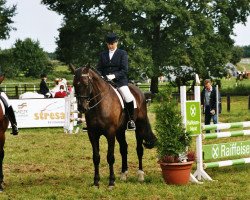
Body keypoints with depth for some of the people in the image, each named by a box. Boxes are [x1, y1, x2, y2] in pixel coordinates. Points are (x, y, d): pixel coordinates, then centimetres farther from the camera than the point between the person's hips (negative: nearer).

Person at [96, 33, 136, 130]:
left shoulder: (122, 53, 4)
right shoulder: (103, 54, 15)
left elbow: (124, 70, -6)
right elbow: (99, 69, 14)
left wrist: (114, 75, -21)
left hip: (120, 81, -4)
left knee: (128, 98, -26)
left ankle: (131, 120, -10)